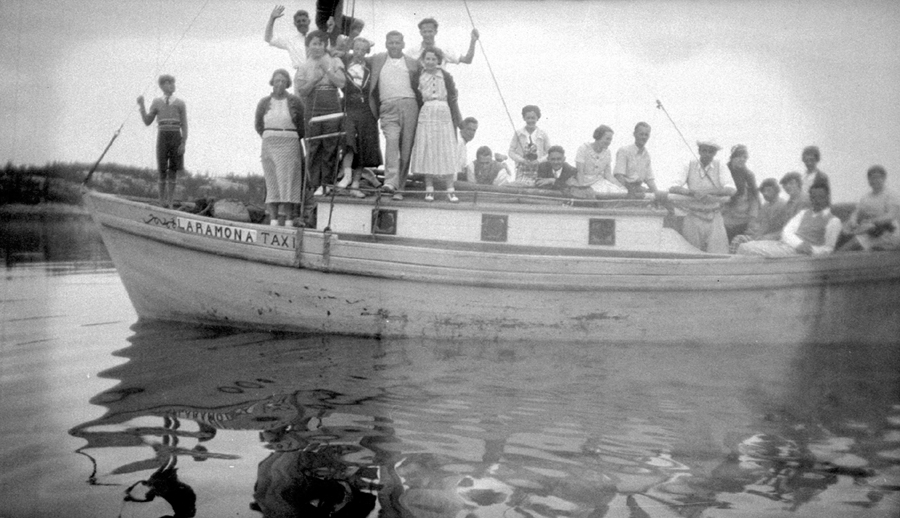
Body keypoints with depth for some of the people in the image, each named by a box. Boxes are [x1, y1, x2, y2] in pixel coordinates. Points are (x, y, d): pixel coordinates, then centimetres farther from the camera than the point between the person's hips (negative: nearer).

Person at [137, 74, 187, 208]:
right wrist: (141, 105, -2)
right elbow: (147, 122, 10)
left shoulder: (180, 103, 6)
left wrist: (184, 143, -8)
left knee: (173, 170, -2)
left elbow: (184, 126, 2)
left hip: (176, 137, 0)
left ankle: (170, 201, 0)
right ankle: (162, 200, -1)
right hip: (162, 136, 1)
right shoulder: (156, 102, 10)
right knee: (162, 170, -4)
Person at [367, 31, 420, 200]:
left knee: (406, 147, -4)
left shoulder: (413, 63, 18)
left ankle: (399, 187, 1)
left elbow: (419, 86, 20)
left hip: (409, 105, 1)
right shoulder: (377, 60, 18)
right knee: (391, 140, -23)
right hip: (387, 108, -1)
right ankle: (390, 182, -35)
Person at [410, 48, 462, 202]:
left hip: (444, 114, 0)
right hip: (426, 114, 0)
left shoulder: (446, 77, 6)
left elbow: (452, 98, 5)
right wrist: (416, 119, 0)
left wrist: (456, 119, 0)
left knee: (446, 152, -2)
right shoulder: (419, 77, 6)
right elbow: (416, 99, 6)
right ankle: (429, 190, 5)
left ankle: (450, 190, -1)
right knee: (426, 152, -1)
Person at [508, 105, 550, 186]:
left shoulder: (543, 134, 3)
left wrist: (538, 161, -9)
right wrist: (522, 160, -9)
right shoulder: (518, 133, 3)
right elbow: (511, 152, 5)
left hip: (539, 169, 0)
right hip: (522, 169, 0)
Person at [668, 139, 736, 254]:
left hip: (714, 219, 0)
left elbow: (731, 190, -11)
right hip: (693, 217, 0)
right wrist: (692, 193, -20)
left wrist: (708, 191, -23)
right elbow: (673, 188, -4)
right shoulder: (690, 166, 5)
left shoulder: (720, 167, 3)